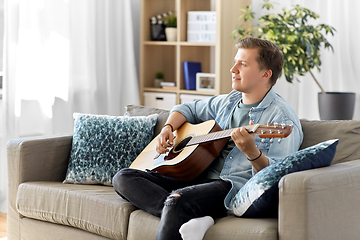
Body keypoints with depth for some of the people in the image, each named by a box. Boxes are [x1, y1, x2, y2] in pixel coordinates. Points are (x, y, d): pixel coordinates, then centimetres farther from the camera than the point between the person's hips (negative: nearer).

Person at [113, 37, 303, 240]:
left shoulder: (282, 117, -7)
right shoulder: (228, 102, 19)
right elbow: (188, 109, 35)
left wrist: (252, 153, -34)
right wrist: (168, 128, 15)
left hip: (237, 187, -9)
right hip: (202, 179, 9)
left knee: (177, 200, -40)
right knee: (124, 178, -8)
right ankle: (190, 218, -28)